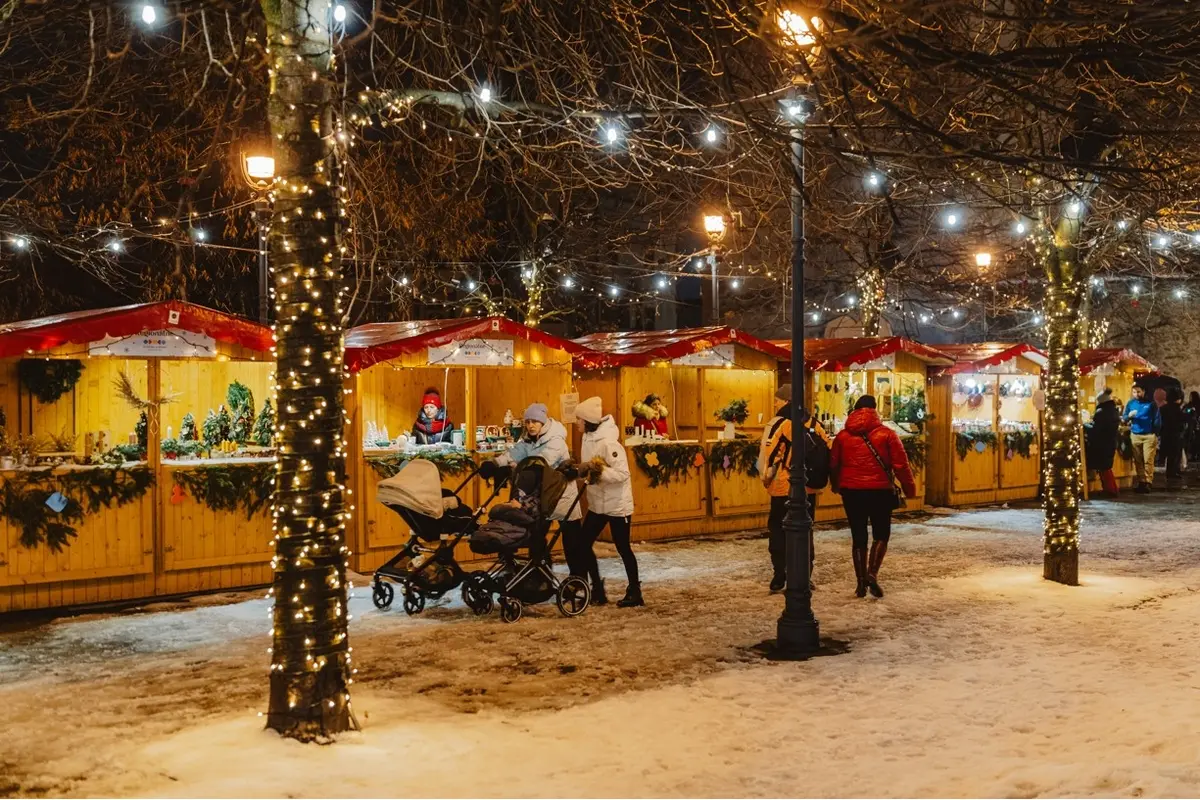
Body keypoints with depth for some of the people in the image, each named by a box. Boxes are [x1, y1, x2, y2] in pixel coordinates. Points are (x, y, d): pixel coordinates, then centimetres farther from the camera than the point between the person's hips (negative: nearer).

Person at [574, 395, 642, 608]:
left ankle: (635, 592, 15)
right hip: (597, 504, 9)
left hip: (617, 504, -9)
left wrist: (600, 472, -33)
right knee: (584, 544, 6)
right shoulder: (588, 439, 5)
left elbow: (623, 474, -26)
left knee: (622, 547, 2)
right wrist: (580, 471, -4)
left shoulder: (608, 443, -22)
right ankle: (598, 589, 17)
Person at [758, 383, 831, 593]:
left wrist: (766, 476, -4)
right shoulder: (813, 423, 7)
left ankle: (780, 575, 5)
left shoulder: (780, 423, -10)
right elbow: (829, 449, 9)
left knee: (778, 530, 8)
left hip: (784, 488, -5)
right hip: (809, 487, 5)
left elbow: (767, 452, -17)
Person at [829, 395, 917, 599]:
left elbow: (833, 465, 10)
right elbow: (901, 465, -5)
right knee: (881, 534, 12)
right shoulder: (887, 434, -3)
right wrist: (910, 489, 6)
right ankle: (872, 573, -6)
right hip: (879, 491, -2)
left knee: (858, 536, 11)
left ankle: (861, 582, 12)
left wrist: (836, 486, 27)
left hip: (852, 492, 2)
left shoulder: (842, 435, 4)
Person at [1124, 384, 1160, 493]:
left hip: (1149, 435, -3)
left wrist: (1156, 434, -3)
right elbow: (1124, 418, 10)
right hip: (1135, 435, 3)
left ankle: (1148, 483, -1)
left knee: (1148, 460, -5)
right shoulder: (1130, 403, 7)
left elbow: (1157, 419, 2)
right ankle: (1141, 482, 10)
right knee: (1137, 461, 4)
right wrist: (1129, 416, -13)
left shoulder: (1151, 403, -1)